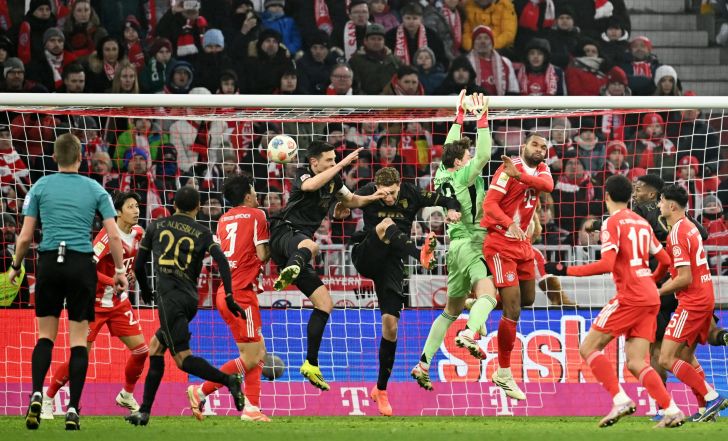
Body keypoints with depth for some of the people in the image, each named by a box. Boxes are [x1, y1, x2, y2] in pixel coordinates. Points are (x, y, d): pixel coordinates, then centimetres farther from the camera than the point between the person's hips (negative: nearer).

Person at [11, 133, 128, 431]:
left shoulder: (40, 187, 4)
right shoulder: (95, 190, 5)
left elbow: (25, 237, 3)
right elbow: (114, 235, 1)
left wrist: (15, 266, 16)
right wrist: (119, 269, 11)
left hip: (49, 263, 0)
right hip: (82, 265, 0)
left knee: (46, 335, 11)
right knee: (79, 340, 3)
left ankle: (37, 395, -10)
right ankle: (73, 409, -3)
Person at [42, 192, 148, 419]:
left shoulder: (138, 233, 1)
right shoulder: (108, 236, -21)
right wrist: (114, 281, -34)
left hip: (120, 302, 7)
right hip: (96, 303, -7)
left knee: (141, 350, 1)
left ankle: (126, 396, 24)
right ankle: (47, 399, 6)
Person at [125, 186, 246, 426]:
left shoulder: (156, 226, 10)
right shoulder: (203, 233, 11)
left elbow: (138, 266, 13)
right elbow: (222, 261, -6)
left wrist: (145, 292, 31)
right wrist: (229, 297, -4)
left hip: (169, 296, -4)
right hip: (190, 299, 4)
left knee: (182, 357, -10)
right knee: (155, 346, 17)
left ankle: (228, 379, -32)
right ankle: (144, 411, 16)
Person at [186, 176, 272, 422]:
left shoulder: (224, 219, 15)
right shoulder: (256, 215, -5)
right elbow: (262, 255, -11)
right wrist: (270, 251, 10)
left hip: (227, 290, 9)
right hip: (241, 293, -9)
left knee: (258, 353, 13)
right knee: (251, 358, -7)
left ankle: (251, 408, 8)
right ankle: (201, 391, -9)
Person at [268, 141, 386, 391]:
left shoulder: (334, 181, 17)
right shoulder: (303, 175, -3)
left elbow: (351, 200, 34)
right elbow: (310, 185, -28)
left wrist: (372, 198, 14)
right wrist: (342, 165, -26)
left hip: (298, 245, 8)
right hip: (284, 233, -8)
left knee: (325, 304, 6)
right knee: (309, 246, -45)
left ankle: (311, 364, 9)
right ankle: (289, 272, -82)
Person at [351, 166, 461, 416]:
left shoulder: (411, 195, -1)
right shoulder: (368, 194, -6)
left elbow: (446, 200, 6)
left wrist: (452, 209, -15)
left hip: (391, 265, 2)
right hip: (366, 259, -2)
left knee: (390, 326, -5)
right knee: (387, 224, -29)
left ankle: (381, 390, 6)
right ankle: (421, 255, -56)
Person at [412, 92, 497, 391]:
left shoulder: (442, 175, 10)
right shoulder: (463, 176, -9)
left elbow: (451, 146, 24)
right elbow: (484, 154, -18)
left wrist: (459, 116, 25)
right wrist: (482, 120, -12)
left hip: (454, 248, 8)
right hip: (469, 245, -8)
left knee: (451, 310, 15)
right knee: (487, 295, -27)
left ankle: (423, 364, 11)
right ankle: (470, 333, -55)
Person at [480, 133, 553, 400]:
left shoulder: (541, 170, 8)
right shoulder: (508, 170, -12)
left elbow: (548, 185, -16)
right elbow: (489, 203, -21)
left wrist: (519, 176, -32)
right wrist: (510, 224, -39)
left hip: (522, 243, 8)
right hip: (500, 243, -8)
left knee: (528, 299, 20)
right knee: (513, 311, -11)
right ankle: (503, 375, -4)